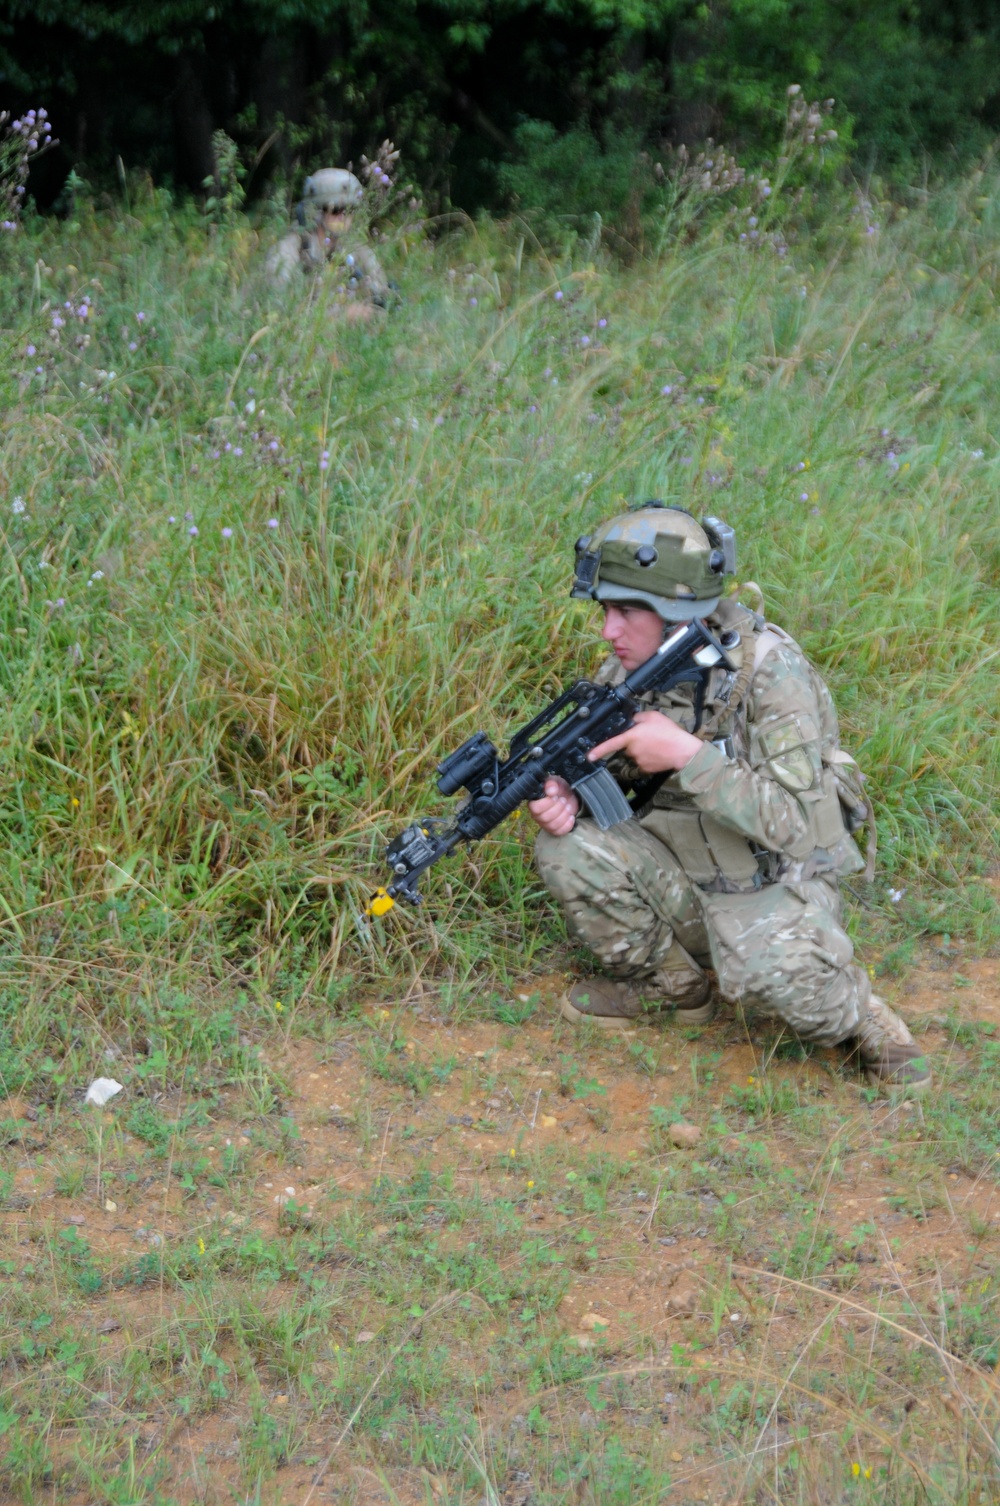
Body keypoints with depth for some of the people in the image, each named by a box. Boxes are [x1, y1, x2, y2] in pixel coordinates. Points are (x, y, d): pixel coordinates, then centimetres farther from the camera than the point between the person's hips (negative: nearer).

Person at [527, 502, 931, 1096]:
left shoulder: (767, 668, -24)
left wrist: (686, 754, -33)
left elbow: (795, 820, -29)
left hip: (774, 882, -6)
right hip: (682, 865, 6)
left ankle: (855, 1014, 1)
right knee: (568, 849, -18)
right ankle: (670, 984, 7)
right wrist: (565, 794, -16)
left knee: (770, 971, -36)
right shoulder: (631, 667, -6)